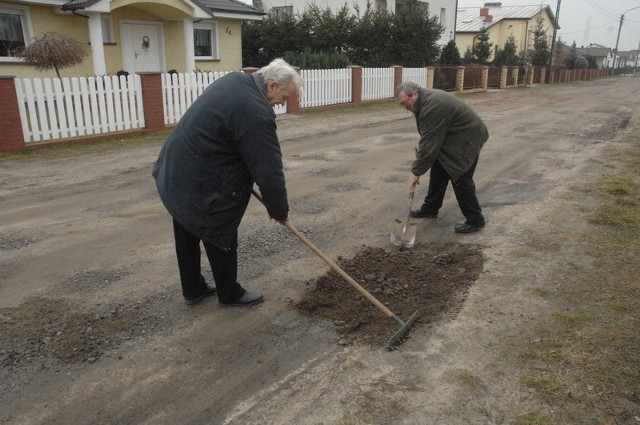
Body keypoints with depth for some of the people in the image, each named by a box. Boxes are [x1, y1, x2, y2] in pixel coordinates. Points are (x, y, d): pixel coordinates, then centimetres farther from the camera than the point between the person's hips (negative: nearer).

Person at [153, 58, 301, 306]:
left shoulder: (236, 79, 7)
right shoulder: (256, 112, -24)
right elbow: (268, 170, -20)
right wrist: (280, 211, -7)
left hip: (175, 171, 10)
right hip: (202, 183, -10)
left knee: (187, 236, 20)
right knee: (221, 239, 7)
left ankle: (193, 290, 37)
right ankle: (230, 295, 26)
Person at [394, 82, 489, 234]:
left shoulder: (433, 106, -28)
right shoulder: (426, 99, 4)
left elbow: (430, 143, -28)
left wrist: (416, 172, -23)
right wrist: (420, 146, -1)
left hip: (467, 137, -10)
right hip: (452, 136, 10)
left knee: (460, 178, -8)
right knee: (438, 171, 13)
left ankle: (475, 220, 2)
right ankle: (430, 208, 24)